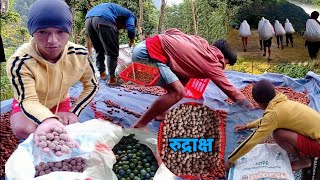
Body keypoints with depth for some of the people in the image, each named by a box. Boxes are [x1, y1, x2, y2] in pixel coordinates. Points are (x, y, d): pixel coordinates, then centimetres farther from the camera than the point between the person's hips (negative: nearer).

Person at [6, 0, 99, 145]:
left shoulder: (79, 55, -25)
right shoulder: (20, 62, -37)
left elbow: (91, 85, -8)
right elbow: (28, 101, -47)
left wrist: (74, 111, -17)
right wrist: (47, 120, -70)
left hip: (60, 103, 3)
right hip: (26, 104, -3)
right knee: (23, 130, -31)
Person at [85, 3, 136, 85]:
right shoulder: (130, 15, 23)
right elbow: (131, 28, 1)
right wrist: (131, 42, 19)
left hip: (88, 19, 8)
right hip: (103, 20, -7)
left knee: (99, 50, 25)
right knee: (112, 53, 7)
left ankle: (102, 73, 33)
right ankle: (112, 78, 11)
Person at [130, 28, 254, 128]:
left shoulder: (202, 43, 17)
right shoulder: (213, 65, -2)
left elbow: (172, 31, 18)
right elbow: (230, 90, 4)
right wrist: (252, 108, 12)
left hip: (148, 44, 10)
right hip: (151, 51, -10)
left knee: (183, 79, 18)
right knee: (178, 92, -14)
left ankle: (159, 112, 22)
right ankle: (139, 125, -8)